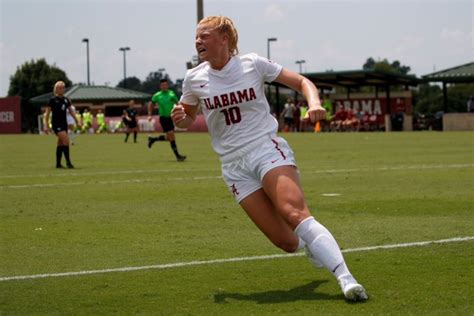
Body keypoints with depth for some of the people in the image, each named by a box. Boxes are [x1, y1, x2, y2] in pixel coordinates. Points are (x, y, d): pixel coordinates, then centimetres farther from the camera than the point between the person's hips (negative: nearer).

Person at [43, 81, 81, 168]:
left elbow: (71, 111, 15)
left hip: (64, 123, 6)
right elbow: (47, 113, -5)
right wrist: (46, 125, -9)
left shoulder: (66, 100, 10)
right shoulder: (53, 100, -6)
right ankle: (68, 162, -17)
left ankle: (58, 164, 17)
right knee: (66, 140, -19)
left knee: (61, 144, 10)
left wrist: (77, 121, 6)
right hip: (56, 124, -6)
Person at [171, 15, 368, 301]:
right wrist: (181, 119, -5)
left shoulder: (253, 64, -2)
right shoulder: (194, 79, 4)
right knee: (287, 242, -7)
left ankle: (346, 279, -36)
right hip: (234, 165, 2)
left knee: (294, 213, -30)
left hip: (267, 148, -2)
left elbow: (301, 82, 4)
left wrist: (314, 102, -18)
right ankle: (315, 246, 30)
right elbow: (188, 117, 20)